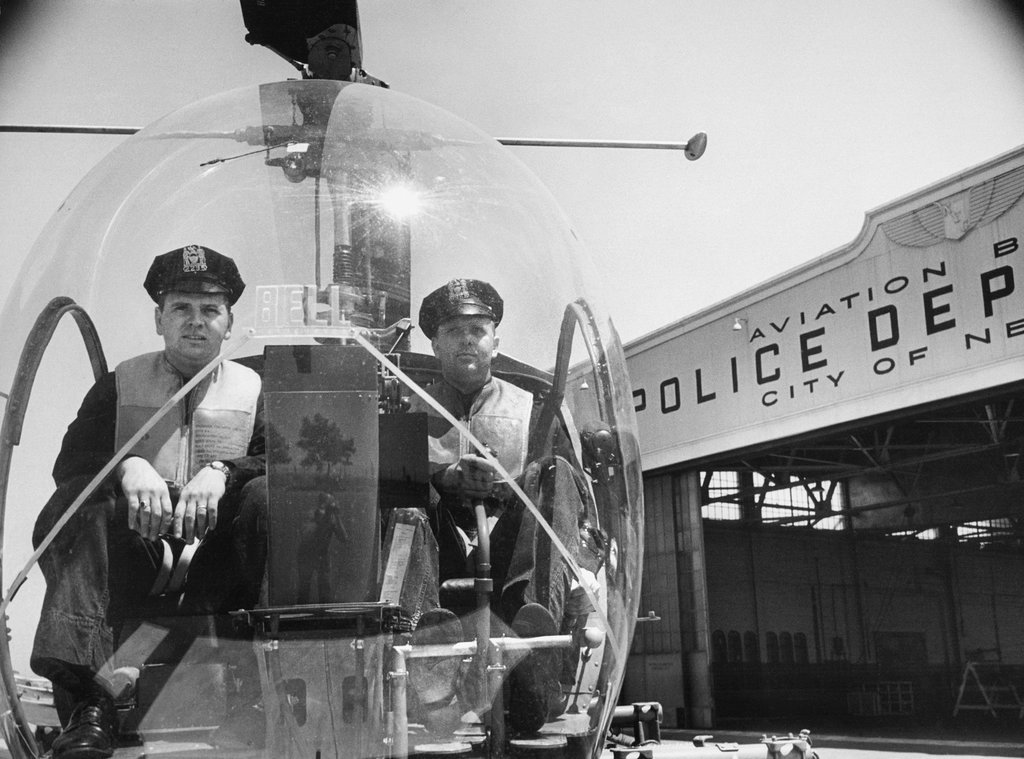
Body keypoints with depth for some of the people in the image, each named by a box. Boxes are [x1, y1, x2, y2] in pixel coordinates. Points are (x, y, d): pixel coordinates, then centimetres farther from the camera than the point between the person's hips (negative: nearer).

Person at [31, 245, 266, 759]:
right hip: (132, 544, 1)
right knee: (78, 506, -29)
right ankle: (87, 705, -37)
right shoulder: (120, 384, 17)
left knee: (266, 500, -29)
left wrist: (222, 471, -19)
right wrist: (129, 466, -17)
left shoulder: (253, 389, 16)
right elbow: (70, 462, 5)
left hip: (215, 548, 0)